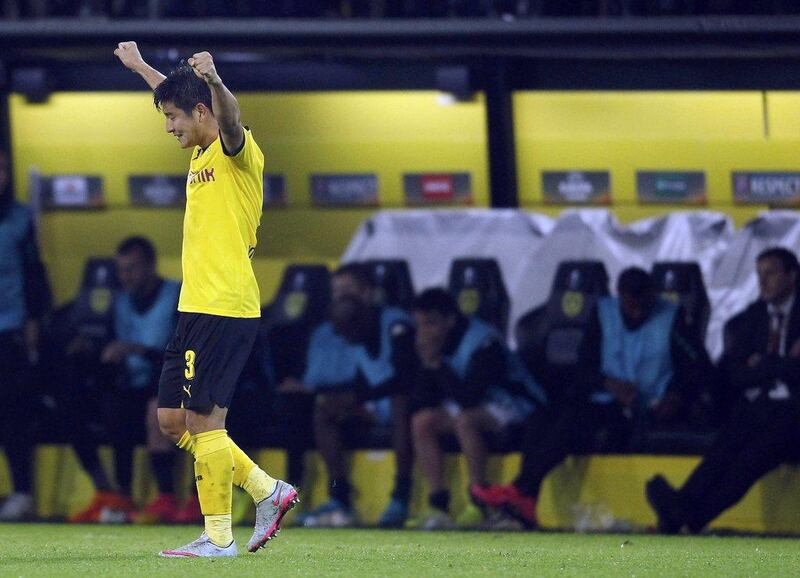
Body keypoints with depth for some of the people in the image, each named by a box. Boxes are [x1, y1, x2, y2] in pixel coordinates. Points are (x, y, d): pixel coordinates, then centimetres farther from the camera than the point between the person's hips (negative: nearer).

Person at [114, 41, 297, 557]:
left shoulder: (235, 148, -10)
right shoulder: (202, 152, 17)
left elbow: (229, 118, -35)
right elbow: (177, 95, 38)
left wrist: (213, 80, -55)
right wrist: (139, 66, 52)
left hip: (225, 309, -10)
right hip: (197, 308, 10)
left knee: (203, 419, -8)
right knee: (174, 419, 9)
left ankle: (218, 537, -2)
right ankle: (268, 491, 14)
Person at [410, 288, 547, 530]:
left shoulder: (483, 342, -25)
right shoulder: (433, 343, -1)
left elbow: (469, 398, -32)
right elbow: (423, 399, 2)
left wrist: (437, 364, -29)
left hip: (514, 406, -8)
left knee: (465, 420, -35)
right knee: (422, 421, -13)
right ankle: (438, 506, -16)